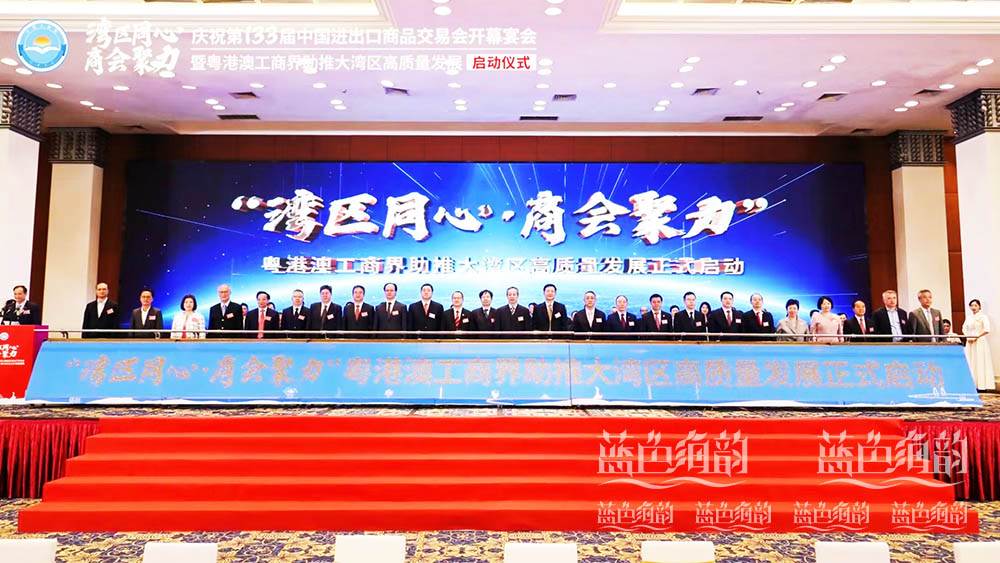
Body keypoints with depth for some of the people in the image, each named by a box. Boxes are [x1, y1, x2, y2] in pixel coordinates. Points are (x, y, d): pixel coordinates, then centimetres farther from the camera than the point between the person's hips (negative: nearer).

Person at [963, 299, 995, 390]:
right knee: (970, 362, 2)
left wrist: (976, 337, -14)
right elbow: (964, 328, 12)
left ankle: (982, 385, -3)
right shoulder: (968, 317, 14)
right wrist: (968, 337, -5)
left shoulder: (983, 316, -3)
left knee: (980, 362, -5)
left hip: (980, 342, -5)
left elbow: (986, 330, -12)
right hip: (969, 343, 5)